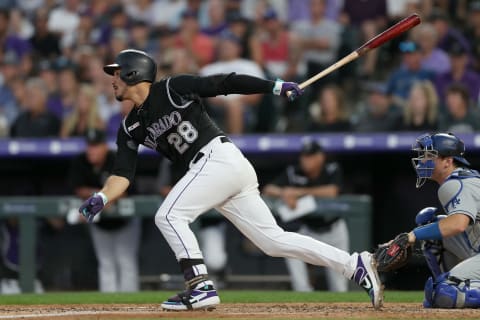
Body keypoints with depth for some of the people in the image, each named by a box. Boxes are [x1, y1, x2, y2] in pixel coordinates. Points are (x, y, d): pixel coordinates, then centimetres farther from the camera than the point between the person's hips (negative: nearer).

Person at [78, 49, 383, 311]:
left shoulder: (173, 89, -4)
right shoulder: (130, 129, 15)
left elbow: (224, 83, -5)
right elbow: (123, 175, 7)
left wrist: (276, 87, -9)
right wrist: (101, 198, -12)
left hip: (220, 157, -7)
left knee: (169, 216, -15)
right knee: (274, 240, 3)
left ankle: (201, 288, -16)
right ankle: (356, 265, 4)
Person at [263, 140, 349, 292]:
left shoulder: (333, 170, -17)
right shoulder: (294, 172, -12)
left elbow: (331, 191, -35)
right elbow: (268, 189, -15)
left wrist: (298, 192, -35)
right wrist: (284, 194, -38)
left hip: (333, 229, -1)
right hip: (307, 227, 1)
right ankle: (303, 291, -22)